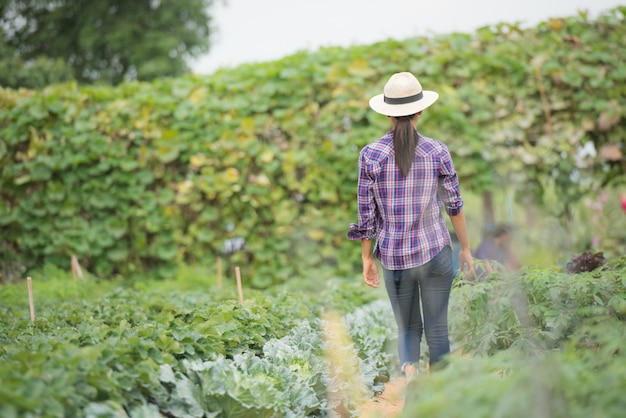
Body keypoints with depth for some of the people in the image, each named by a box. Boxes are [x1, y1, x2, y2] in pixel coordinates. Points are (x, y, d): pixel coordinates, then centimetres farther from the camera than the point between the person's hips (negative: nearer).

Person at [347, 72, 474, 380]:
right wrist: (466, 248, 13)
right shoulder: (437, 152, -8)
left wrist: (366, 258, 7)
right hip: (435, 253, 0)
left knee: (407, 328, 16)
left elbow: (366, 214, -3)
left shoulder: (370, 155, -8)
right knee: (437, 329, 13)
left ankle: (409, 369, -12)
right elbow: (454, 205, 1)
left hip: (393, 257, 1)